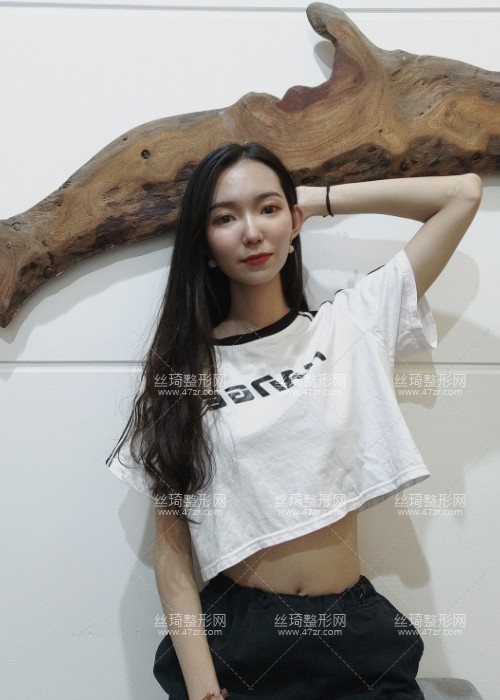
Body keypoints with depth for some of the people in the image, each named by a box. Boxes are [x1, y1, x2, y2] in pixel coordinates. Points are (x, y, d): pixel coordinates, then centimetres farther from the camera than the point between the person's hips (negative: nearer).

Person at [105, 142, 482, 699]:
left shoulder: (350, 324, -1)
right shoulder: (181, 368, -3)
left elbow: (463, 193, -1)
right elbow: (170, 547, -4)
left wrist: (321, 200, 0)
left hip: (355, 632, 1)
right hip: (230, 636, 0)